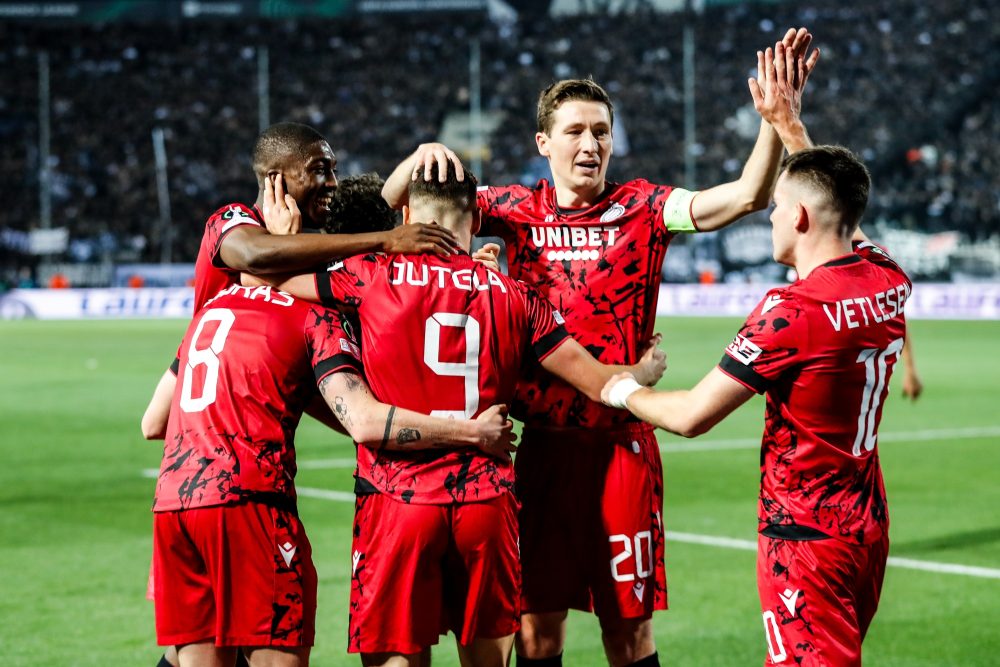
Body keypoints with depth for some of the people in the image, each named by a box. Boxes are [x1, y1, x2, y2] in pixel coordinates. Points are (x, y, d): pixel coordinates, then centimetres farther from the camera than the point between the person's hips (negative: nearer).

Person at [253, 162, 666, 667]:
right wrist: (646, 372, 30)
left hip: (398, 501, -2)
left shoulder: (374, 275, -2)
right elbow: (600, 382, 9)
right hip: (487, 505, 3)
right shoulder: (514, 297, 6)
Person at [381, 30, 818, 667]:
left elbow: (745, 196, -13)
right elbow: (396, 201, 6)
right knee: (537, 614, 7)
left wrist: (777, 122, -29)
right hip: (541, 441, 1)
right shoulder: (519, 209, 4)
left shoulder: (640, 207, -1)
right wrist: (424, 155, -15)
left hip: (622, 442, -1)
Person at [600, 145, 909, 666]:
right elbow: (839, 217, 25)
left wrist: (625, 391, 3)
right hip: (869, 525, 8)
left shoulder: (792, 310, -22)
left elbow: (692, 416, -17)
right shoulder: (890, 282, 0)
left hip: (806, 535, -8)